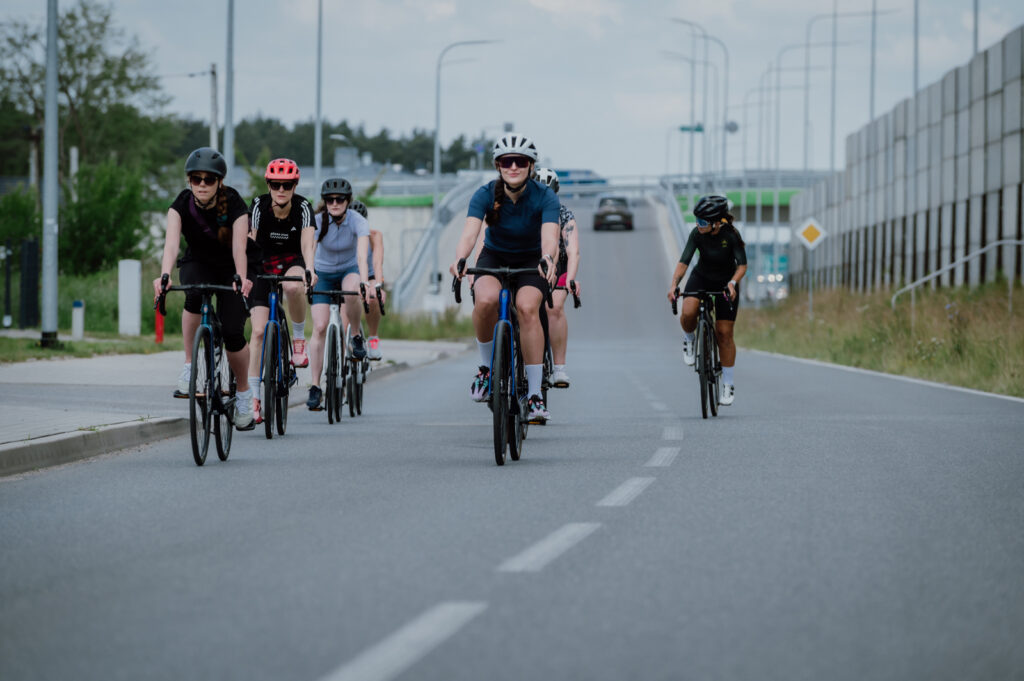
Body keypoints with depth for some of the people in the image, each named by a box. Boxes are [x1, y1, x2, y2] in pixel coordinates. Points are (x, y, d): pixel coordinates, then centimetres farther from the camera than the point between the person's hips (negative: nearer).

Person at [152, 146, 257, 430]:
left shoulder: (234, 204, -25)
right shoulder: (182, 204, -20)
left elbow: (239, 247, -36)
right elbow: (172, 241, -34)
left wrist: (241, 279, -54)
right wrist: (164, 275, -52)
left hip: (232, 267, -1)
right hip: (198, 264, 1)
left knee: (232, 332, -16)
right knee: (195, 295, -35)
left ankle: (243, 393, 9)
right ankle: (189, 365, -21)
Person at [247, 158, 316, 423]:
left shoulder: (302, 207, -18)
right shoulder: (259, 205, -18)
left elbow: (306, 244, -29)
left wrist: (309, 271, -47)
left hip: (292, 262, 0)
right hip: (264, 266, 1)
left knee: (293, 286, -39)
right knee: (258, 331, -11)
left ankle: (299, 337, -13)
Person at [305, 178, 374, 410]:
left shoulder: (358, 222, -22)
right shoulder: (318, 221, -20)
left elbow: (362, 254, -36)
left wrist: (364, 282, -53)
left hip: (350, 269, -1)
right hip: (323, 272, 1)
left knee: (351, 292, -37)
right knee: (319, 327, -13)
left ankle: (356, 336, -10)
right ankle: (315, 386, -8)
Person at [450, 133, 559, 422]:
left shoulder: (544, 197, -21)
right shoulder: (486, 195, -20)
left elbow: (549, 236, -36)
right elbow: (469, 232, -34)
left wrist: (547, 259, -59)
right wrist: (460, 259, -55)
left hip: (531, 260, -1)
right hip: (494, 258, 1)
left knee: (527, 307, -31)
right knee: (486, 300, -33)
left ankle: (535, 393, -24)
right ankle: (486, 367, -8)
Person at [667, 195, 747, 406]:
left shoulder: (731, 235, -23)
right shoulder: (697, 234, -19)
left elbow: (742, 264, -24)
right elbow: (684, 261, -23)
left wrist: (732, 283, -42)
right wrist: (674, 284, -37)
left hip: (725, 283, -1)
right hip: (701, 278, 1)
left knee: (724, 333, -4)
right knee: (688, 313, -30)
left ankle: (728, 385, 7)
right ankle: (689, 339, 5)